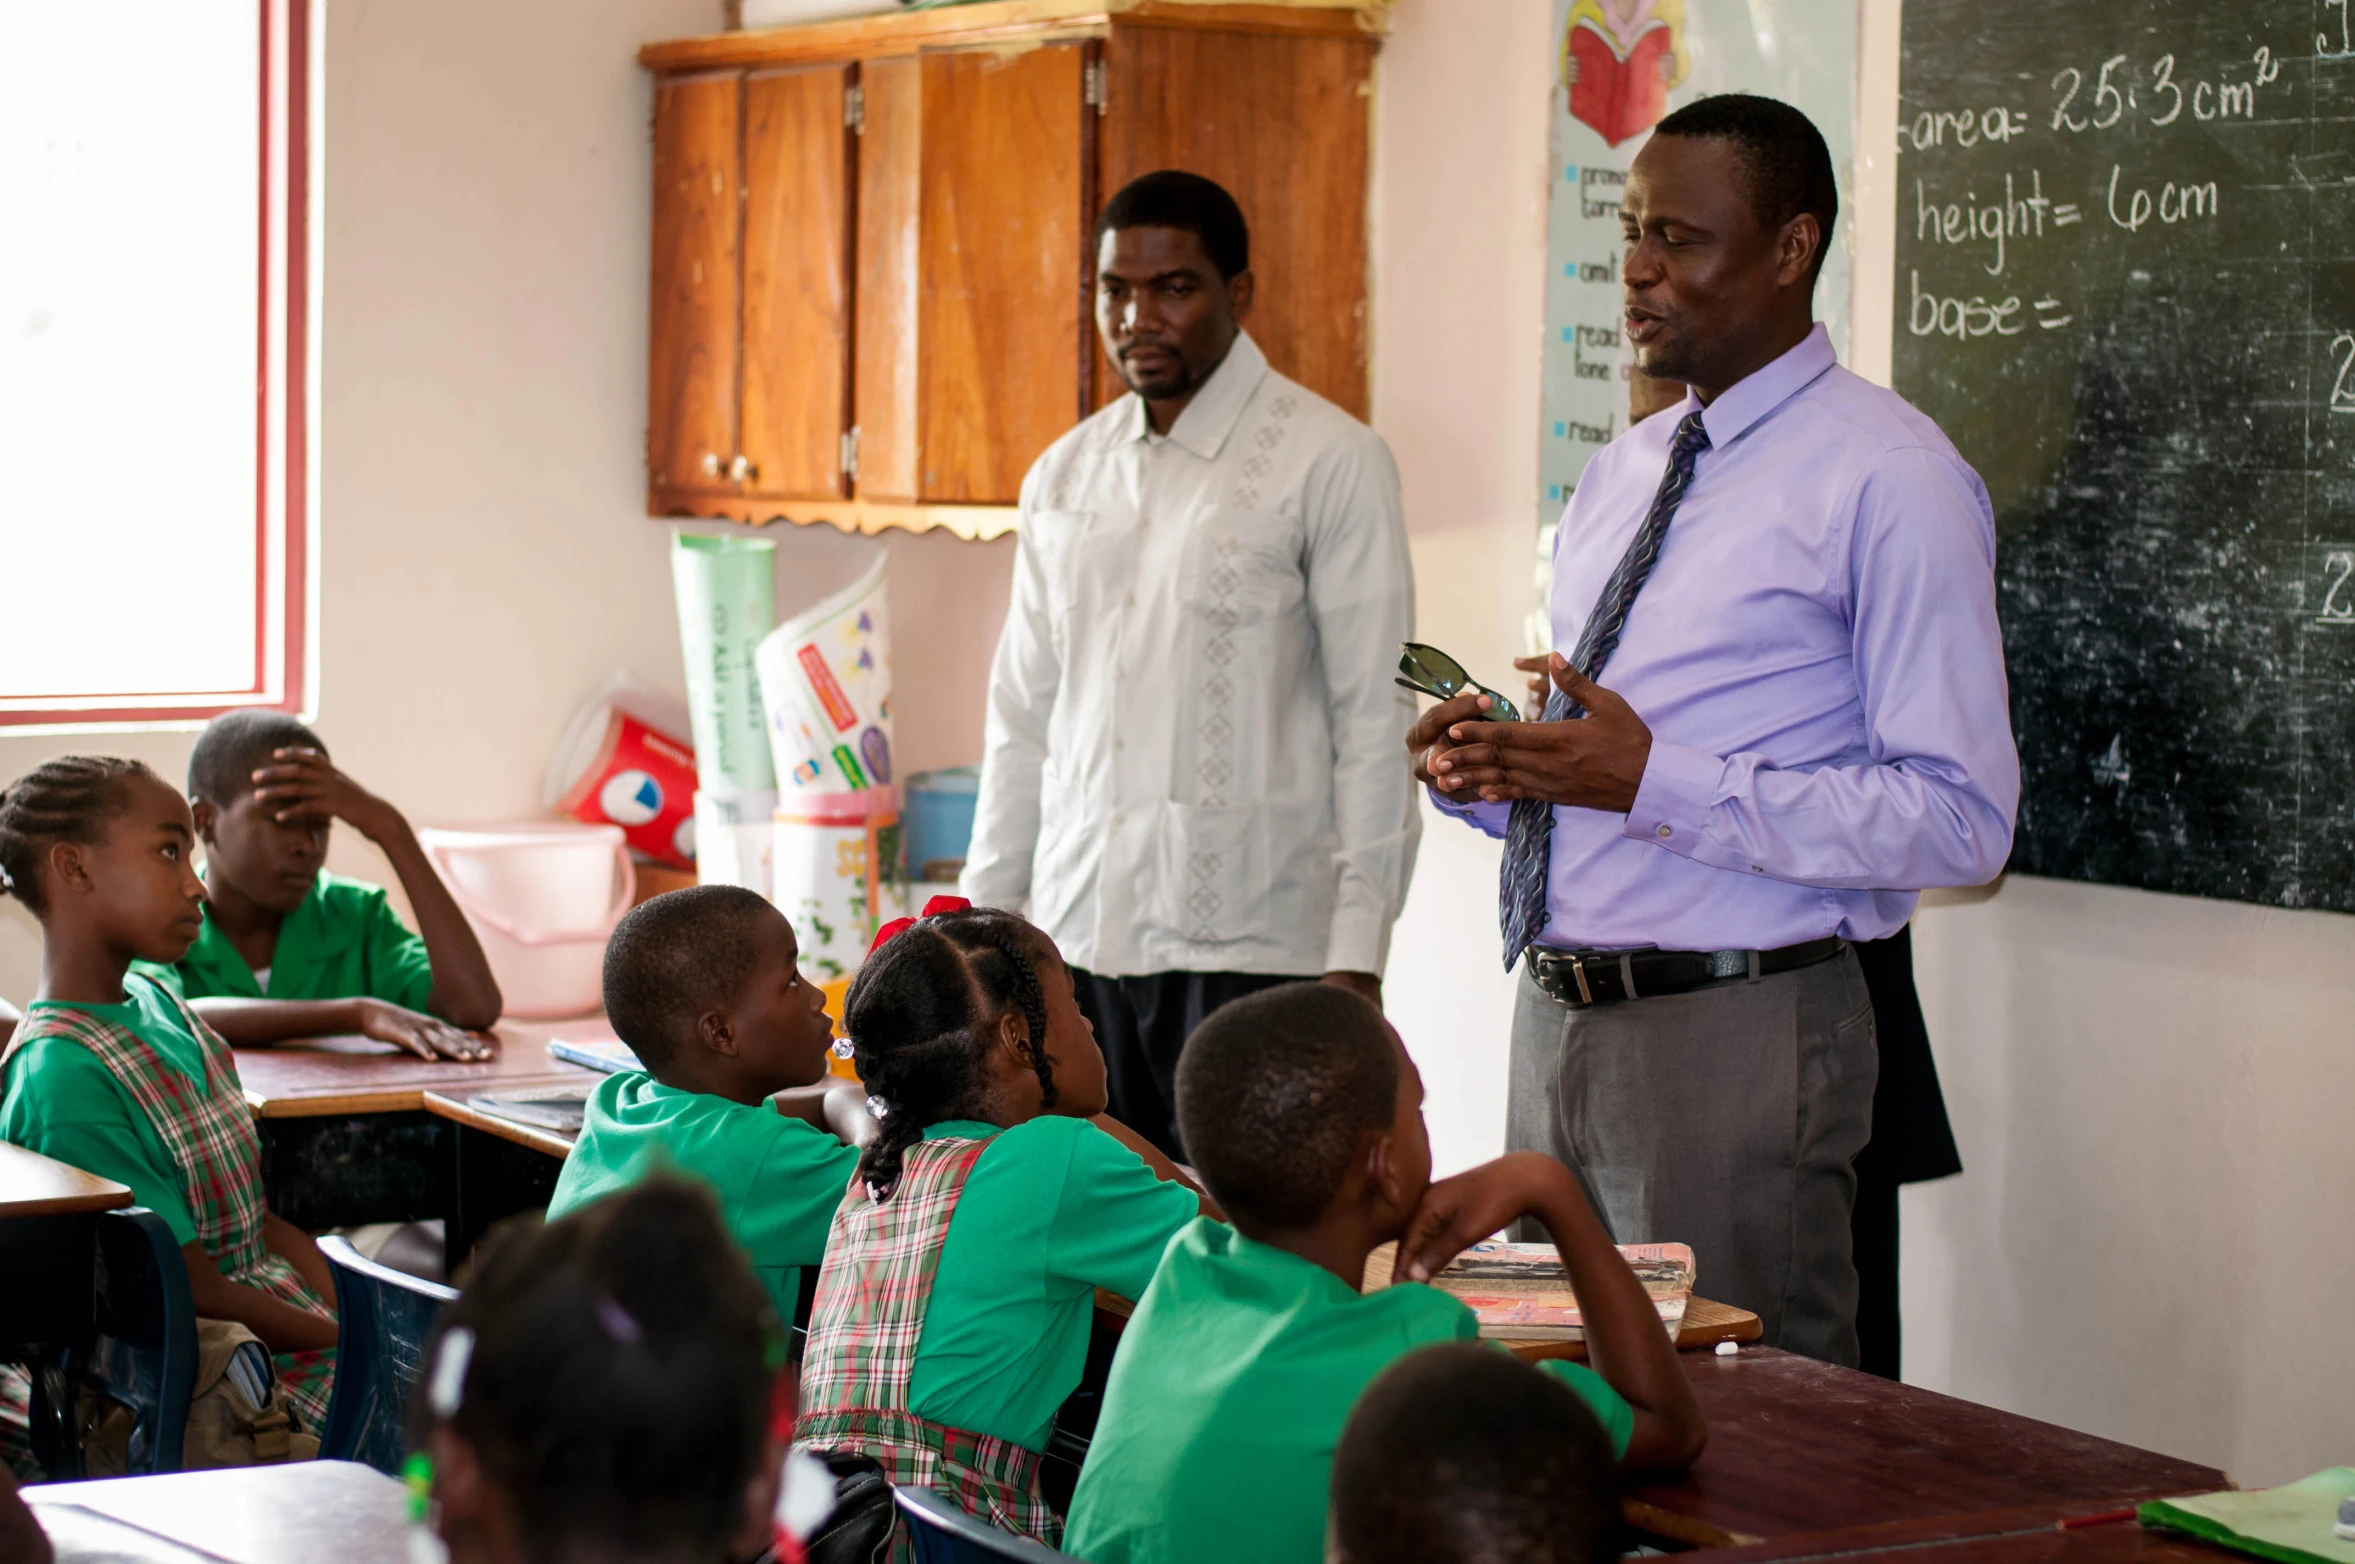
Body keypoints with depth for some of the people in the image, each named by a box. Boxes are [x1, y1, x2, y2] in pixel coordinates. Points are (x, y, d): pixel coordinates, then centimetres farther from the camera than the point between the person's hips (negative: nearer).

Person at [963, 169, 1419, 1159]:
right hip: (1079, 938, 5)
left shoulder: (1329, 462, -2)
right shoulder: (1063, 477, 14)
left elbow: (1373, 720, -5)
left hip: (1251, 939, -4)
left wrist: (1356, 955, -11)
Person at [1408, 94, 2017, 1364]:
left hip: (1739, 1041, -7)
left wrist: (1656, 781, -21)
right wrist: (1486, 773, 1)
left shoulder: (1888, 480, -9)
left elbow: (1959, 818, -16)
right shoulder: (1619, 475, 16)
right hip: (1558, 1023, 7)